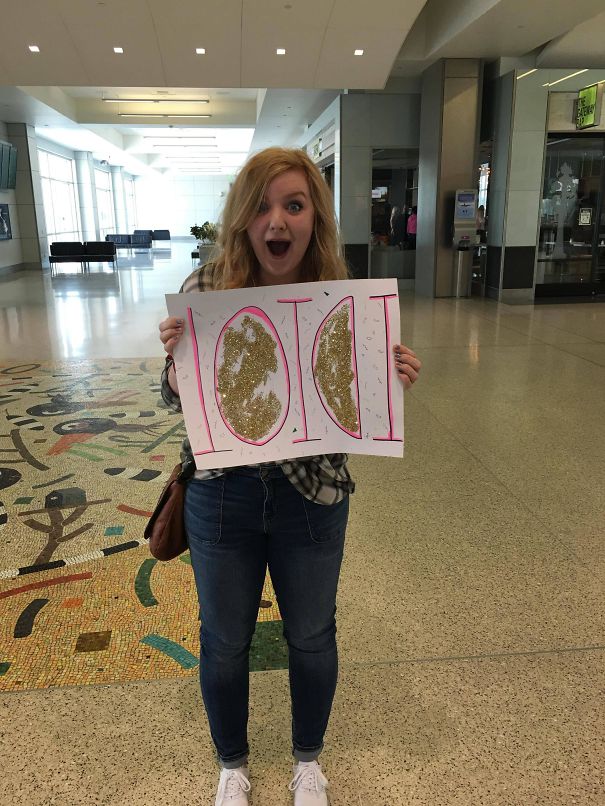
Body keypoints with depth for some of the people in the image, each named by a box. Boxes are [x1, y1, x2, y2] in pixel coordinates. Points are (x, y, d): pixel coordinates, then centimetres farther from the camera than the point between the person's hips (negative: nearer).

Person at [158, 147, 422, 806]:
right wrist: (177, 357, -23)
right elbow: (177, 400, -2)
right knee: (224, 640, 18)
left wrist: (393, 380, -18)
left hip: (313, 496, 1)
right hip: (222, 495, 0)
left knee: (311, 636, 20)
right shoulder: (205, 288, -10)